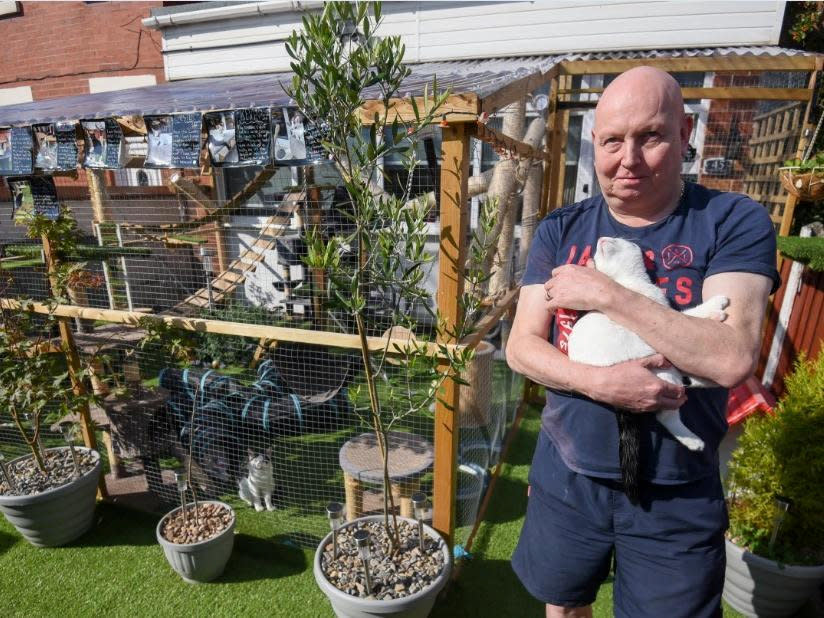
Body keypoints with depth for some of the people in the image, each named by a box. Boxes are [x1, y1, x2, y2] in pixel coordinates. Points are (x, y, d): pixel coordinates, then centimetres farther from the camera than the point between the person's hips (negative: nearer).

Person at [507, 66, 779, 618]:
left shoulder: (735, 223, -10)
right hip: (568, 475, 2)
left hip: (678, 494, -1)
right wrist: (599, 383, -24)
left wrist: (604, 293, -24)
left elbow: (733, 359, -23)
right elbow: (521, 347, -7)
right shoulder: (561, 231, -3)